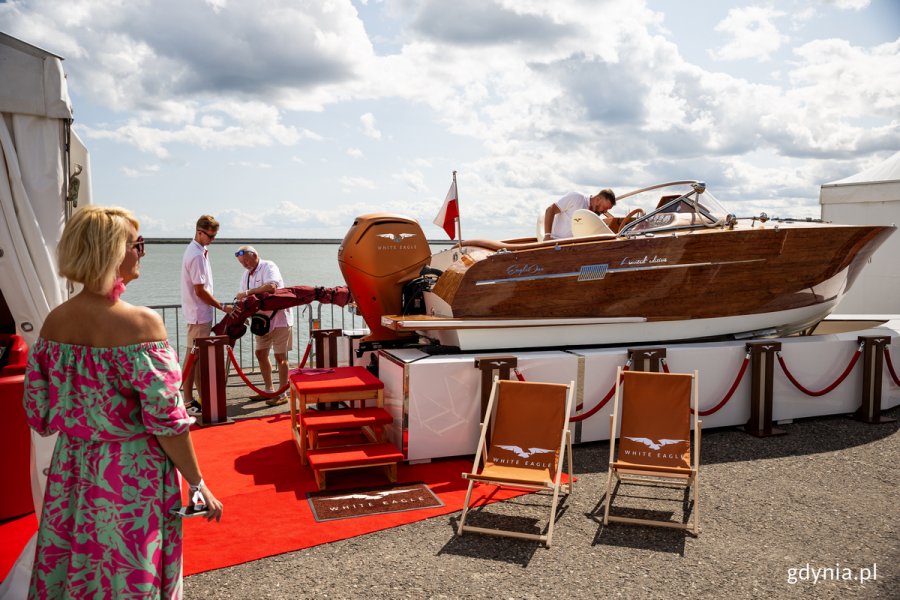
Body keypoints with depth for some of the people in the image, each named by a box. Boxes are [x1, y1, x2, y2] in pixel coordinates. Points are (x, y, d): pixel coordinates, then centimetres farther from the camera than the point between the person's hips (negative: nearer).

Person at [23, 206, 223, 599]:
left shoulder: (54, 321, -3)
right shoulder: (141, 323, -21)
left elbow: (37, 411, 5)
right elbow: (166, 420, -20)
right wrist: (197, 484, -11)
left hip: (69, 474, 6)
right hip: (131, 477, -6)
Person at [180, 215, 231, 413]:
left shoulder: (198, 250, 12)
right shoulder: (197, 255, -19)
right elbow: (200, 291, -20)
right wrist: (222, 307, -15)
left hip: (201, 313, 10)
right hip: (199, 314, -10)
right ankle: (188, 401, 4)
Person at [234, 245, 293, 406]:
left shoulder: (269, 267, -13)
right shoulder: (246, 275, 12)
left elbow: (271, 286, -32)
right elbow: (243, 298, 11)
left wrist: (247, 292, -29)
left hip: (279, 317, -9)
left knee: (280, 356, -4)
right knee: (261, 354, 13)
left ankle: (282, 394, 3)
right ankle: (269, 391, 25)